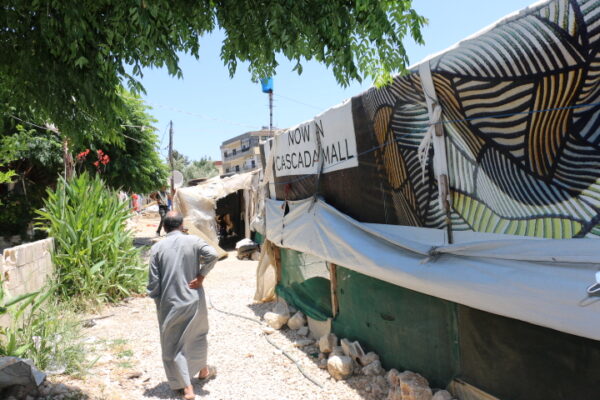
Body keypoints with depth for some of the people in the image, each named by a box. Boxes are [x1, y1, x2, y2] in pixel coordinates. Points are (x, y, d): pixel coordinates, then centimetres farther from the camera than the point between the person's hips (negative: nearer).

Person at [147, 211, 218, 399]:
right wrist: (201, 275, -11)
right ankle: (203, 370, 43)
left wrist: (158, 301, 9)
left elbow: (153, 282, -5)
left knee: (173, 345, 11)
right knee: (197, 335, 23)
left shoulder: (157, 248, -5)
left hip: (169, 304, -1)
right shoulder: (193, 241, -6)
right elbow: (212, 255, -24)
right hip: (194, 301, 1)